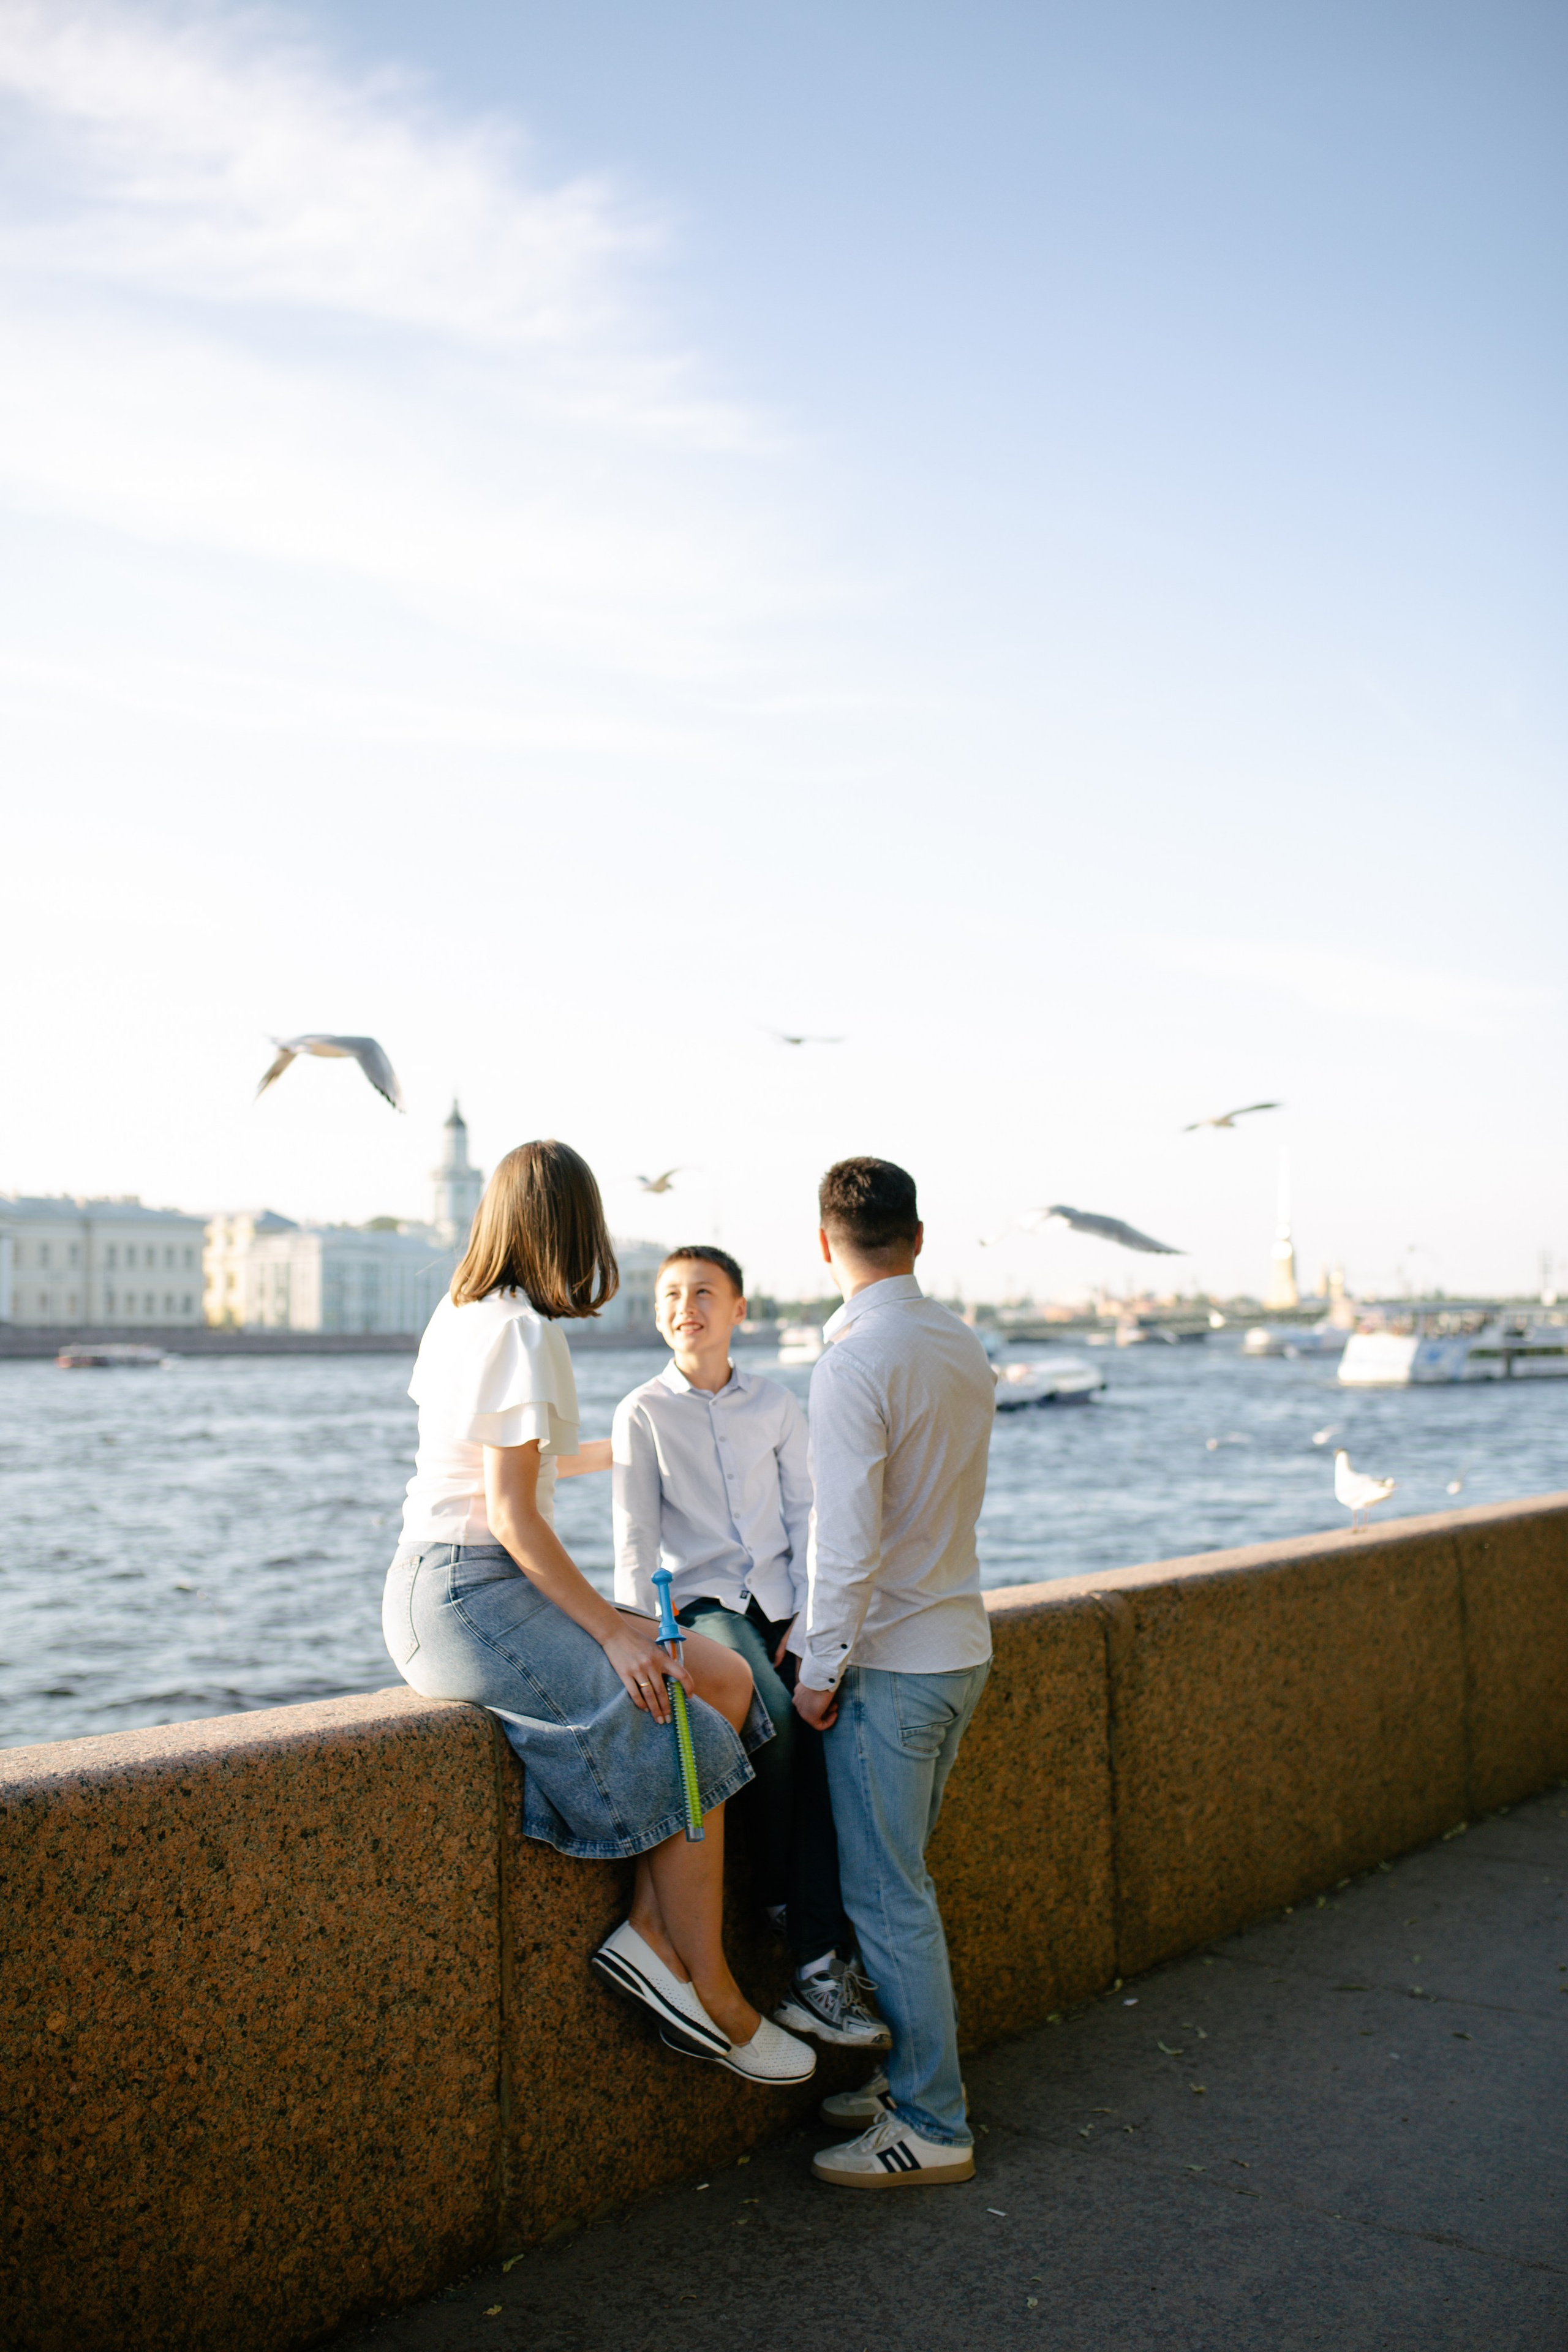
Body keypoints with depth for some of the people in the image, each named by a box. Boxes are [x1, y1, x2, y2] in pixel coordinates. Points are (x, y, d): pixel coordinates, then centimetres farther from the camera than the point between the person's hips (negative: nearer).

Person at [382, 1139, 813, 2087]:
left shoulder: (463, 1314, 14)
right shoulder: (526, 1332, -15)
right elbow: (512, 1515, -18)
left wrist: (607, 1454, 45)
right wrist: (613, 1629, -15)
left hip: (487, 1587, 10)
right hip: (466, 1594, -10)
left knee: (728, 1680, 1)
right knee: (689, 1747, -11)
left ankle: (653, 1935, -3)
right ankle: (710, 1996, 0)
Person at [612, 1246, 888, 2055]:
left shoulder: (776, 1406, 11)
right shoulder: (642, 1414, 3)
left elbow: (805, 1517, 11)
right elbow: (636, 1542, -1)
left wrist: (808, 1621, -1)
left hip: (779, 1601, 3)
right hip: (700, 1602, -2)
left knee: (827, 1728, -22)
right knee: (771, 1716, -31)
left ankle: (823, 1971, -21)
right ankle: (783, 1899, -9)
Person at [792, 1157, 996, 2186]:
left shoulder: (855, 1363, -19)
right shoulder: (965, 1346, 7)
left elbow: (848, 1540, -23)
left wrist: (821, 1669, -11)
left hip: (890, 1662, -8)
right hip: (961, 1645, 8)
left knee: (887, 1895, 2)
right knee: (905, 1879, 19)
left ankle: (933, 2129, 10)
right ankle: (915, 2073, 30)